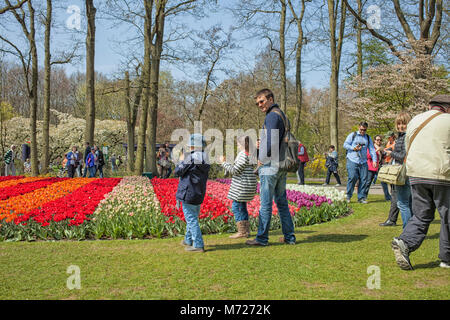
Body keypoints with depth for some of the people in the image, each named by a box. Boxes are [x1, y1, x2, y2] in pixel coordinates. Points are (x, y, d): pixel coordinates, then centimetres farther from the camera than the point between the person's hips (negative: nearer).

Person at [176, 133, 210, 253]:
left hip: (188, 194, -9)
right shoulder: (205, 159, 6)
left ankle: (198, 245, -5)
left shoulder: (190, 158, -19)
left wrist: (181, 161, 6)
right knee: (193, 218, 21)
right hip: (199, 194, 9)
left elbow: (178, 172, -12)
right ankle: (189, 240, 36)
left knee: (191, 219, -4)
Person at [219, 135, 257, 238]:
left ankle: (242, 231, -4)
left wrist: (223, 162, -6)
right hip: (245, 186, 10)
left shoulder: (243, 155, -17)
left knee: (236, 207, -4)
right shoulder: (251, 155, 12)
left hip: (242, 186, -10)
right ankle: (246, 230, 16)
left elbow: (235, 170, -16)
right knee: (242, 207, 15)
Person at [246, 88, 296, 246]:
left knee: (265, 203, -3)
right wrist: (262, 144, 12)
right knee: (282, 202, 14)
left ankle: (262, 238, 3)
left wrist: (261, 160, -8)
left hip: (270, 166, -10)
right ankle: (289, 236, 17)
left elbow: (271, 142, -21)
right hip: (282, 166, 10)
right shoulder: (282, 115, 16)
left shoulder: (272, 116, -14)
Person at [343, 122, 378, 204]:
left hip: (363, 162, 4)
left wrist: (374, 160, 0)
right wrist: (353, 148, -12)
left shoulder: (368, 138, 18)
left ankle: (361, 198, 7)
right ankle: (348, 196, -3)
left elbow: (372, 149, 13)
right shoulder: (352, 135, 9)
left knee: (363, 180, -2)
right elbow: (345, 144, 4)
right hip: (352, 161, -4)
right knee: (352, 177, -15)